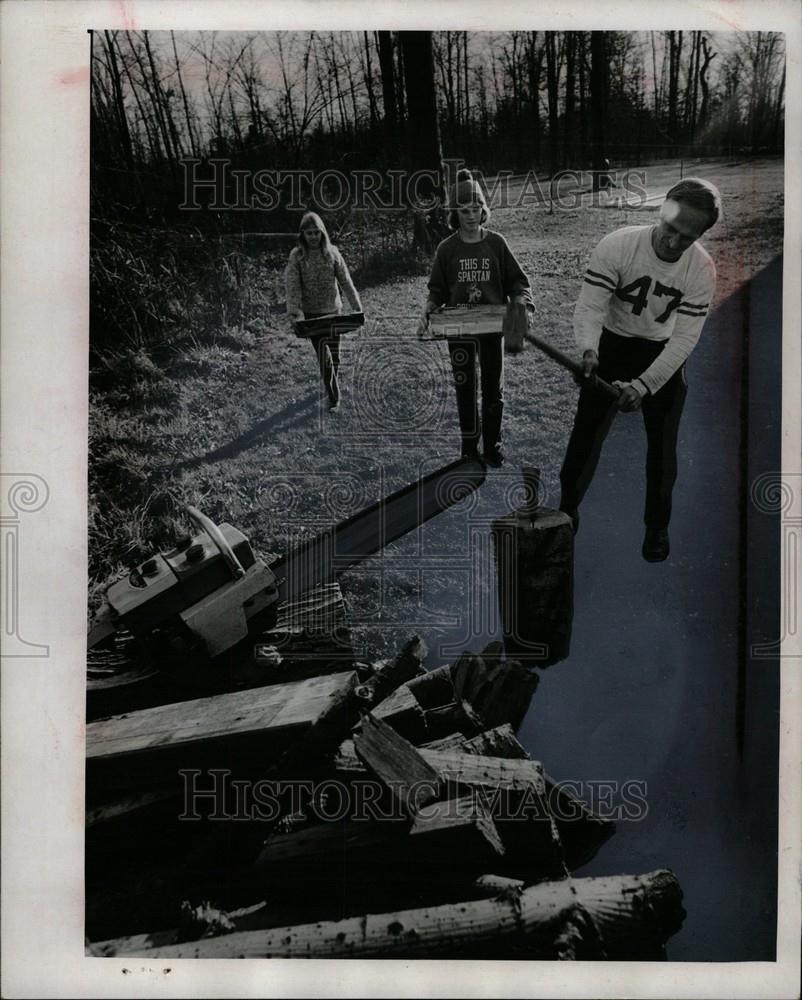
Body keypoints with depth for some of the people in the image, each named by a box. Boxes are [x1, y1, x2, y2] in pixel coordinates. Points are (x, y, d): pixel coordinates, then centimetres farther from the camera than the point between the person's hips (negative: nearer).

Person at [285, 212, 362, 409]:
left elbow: (345, 281, 1)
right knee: (323, 355, -3)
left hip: (333, 310, 2)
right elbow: (293, 286, -12)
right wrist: (294, 312, -23)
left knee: (334, 353, 10)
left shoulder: (332, 253, -1)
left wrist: (356, 305, -4)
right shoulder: (297, 256, -6)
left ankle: (332, 383, 38)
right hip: (310, 313, -2)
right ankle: (333, 396, 7)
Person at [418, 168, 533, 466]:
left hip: (492, 328, 0)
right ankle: (469, 447, 24)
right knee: (465, 390, 10)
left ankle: (492, 447, 23)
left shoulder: (496, 243, -2)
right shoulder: (447, 249, -1)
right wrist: (428, 312, -11)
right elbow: (437, 290, 6)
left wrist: (521, 304, -15)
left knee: (494, 391, 8)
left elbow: (517, 281, 3)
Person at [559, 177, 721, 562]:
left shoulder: (702, 270, -21)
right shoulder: (616, 246, -26)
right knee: (586, 433, 1)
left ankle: (657, 526, 25)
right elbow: (590, 307, -26)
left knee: (662, 444, 6)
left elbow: (685, 338, -22)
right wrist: (589, 350, -47)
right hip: (612, 345, -1)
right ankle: (567, 511, 20)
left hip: (663, 354, 1)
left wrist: (643, 385, -34)